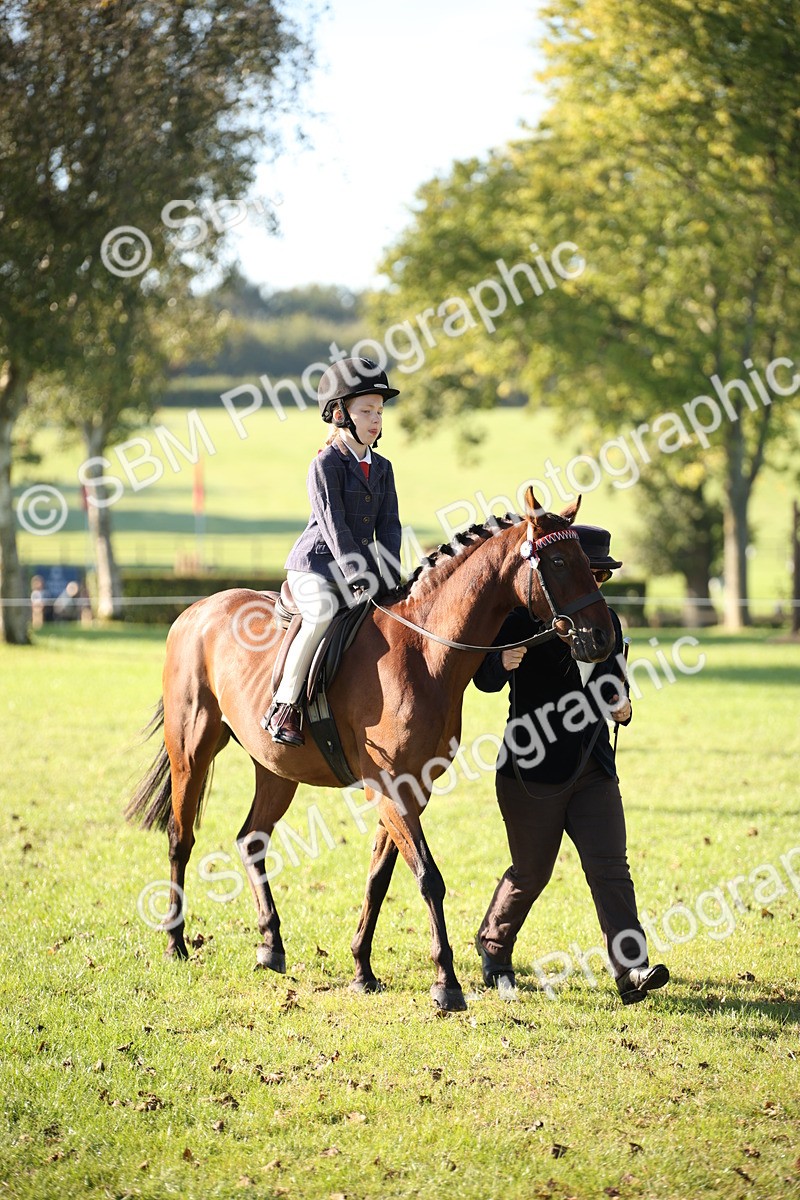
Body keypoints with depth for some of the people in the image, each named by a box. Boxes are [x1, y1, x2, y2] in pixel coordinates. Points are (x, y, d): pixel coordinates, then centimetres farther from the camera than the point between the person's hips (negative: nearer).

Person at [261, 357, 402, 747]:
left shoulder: (382, 468, 12)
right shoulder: (326, 464, -9)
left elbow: (388, 525, 8)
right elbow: (333, 526, -16)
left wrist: (389, 580, -6)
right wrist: (360, 579, -22)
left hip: (360, 566, 7)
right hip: (313, 567, -7)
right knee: (324, 613, -34)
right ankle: (284, 706, -29)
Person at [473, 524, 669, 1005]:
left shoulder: (609, 621, 10)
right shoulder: (524, 618, -7)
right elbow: (486, 679, -11)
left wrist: (623, 707, -1)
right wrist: (503, 663, -34)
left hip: (594, 771, 4)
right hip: (533, 769, -4)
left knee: (610, 868, -8)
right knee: (531, 873, 7)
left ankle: (632, 970, -15)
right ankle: (494, 946, 34)